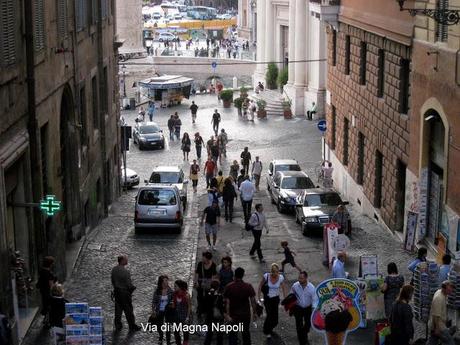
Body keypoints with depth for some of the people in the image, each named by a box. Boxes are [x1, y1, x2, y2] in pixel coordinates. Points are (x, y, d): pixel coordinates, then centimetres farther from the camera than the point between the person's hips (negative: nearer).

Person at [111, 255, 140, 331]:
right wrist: (133, 288, -1)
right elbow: (129, 284, -19)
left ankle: (117, 325, 25)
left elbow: (113, 281, 7)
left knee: (118, 309, 16)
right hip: (125, 292, -7)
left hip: (116, 291, 7)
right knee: (128, 310, 6)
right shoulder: (125, 272, -25)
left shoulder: (114, 270, -2)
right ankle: (132, 326, 18)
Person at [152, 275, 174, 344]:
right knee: (159, 326, 17)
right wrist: (153, 311, -6)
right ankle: (161, 336, 49)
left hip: (168, 311, -1)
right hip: (159, 311, 1)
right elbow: (154, 302, -5)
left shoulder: (170, 290, -13)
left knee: (168, 327, 7)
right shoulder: (157, 291, -13)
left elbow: (173, 300, -2)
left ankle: (168, 341, 26)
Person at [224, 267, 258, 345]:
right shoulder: (248, 287, -12)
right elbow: (253, 301, -9)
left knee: (233, 334, 9)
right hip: (246, 314, 2)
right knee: (246, 332, 20)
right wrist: (254, 312, 1)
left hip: (233, 314, -2)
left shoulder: (229, 287, -15)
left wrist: (227, 315, -14)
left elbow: (227, 302, -16)